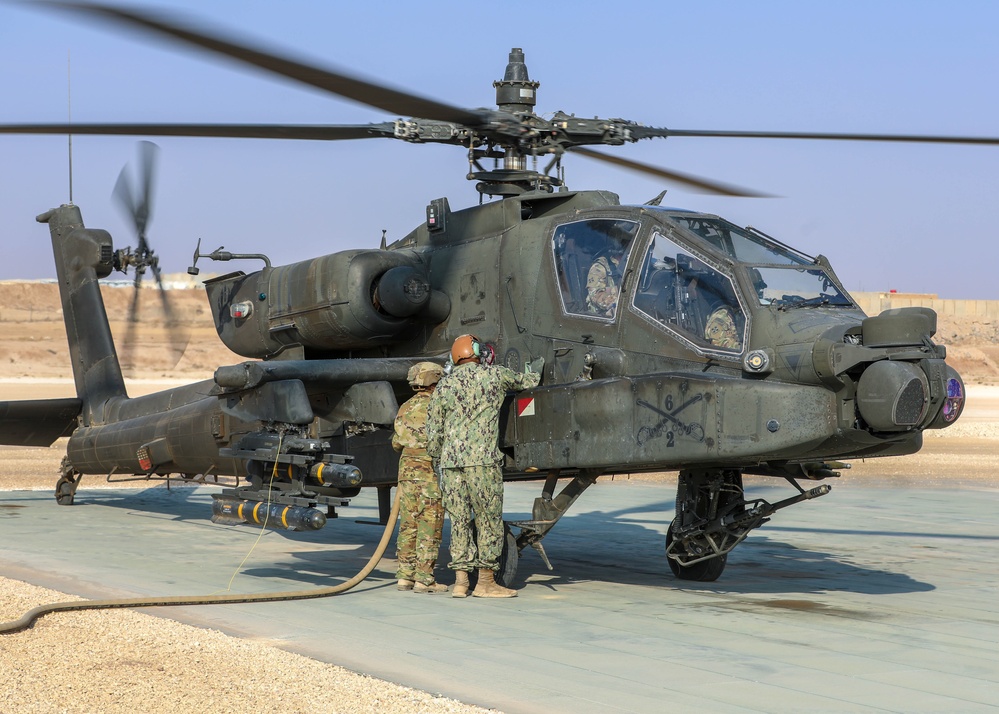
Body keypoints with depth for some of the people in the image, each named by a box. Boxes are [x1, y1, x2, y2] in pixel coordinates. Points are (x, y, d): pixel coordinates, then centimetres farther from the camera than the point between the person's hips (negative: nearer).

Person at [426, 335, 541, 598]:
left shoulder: (445, 384, 13)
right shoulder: (495, 375, 4)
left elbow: (433, 431, 11)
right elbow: (528, 381, 23)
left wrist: (437, 461, 19)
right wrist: (535, 369, 45)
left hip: (450, 460, 4)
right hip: (482, 459, -4)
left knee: (459, 520, 7)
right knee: (489, 519, 2)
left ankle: (460, 581, 6)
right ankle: (486, 581, 2)